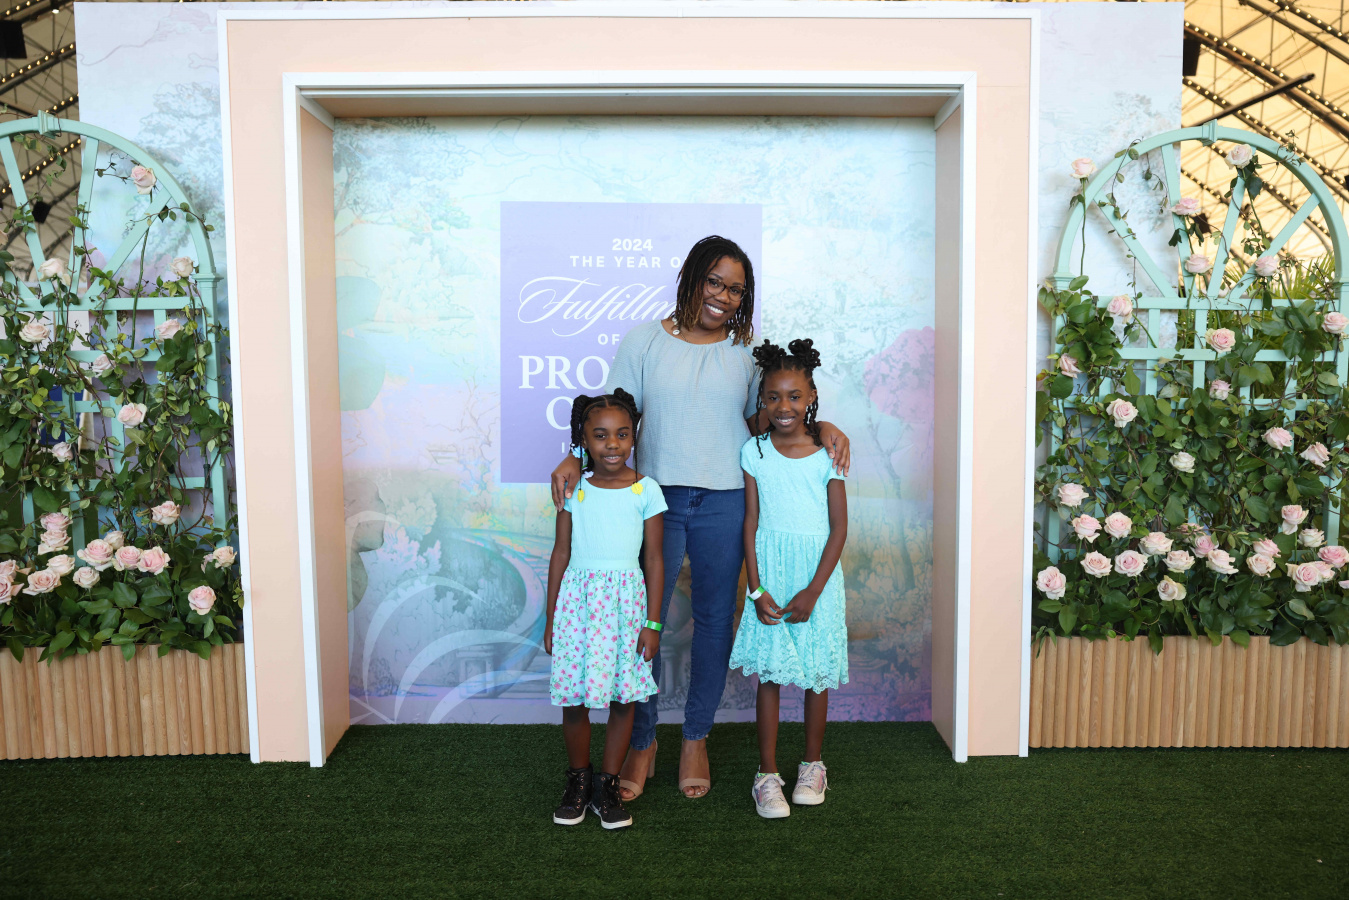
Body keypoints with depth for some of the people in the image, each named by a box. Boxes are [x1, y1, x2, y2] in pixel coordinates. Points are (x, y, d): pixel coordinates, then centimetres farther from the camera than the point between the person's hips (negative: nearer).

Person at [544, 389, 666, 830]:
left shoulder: (646, 491, -1)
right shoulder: (575, 490, 3)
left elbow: (654, 559, 1)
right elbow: (561, 553, 7)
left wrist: (653, 622, -1)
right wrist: (551, 618, 7)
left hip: (625, 600, -1)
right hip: (577, 599, 1)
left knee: (623, 697, 5)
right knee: (573, 698, 5)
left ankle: (608, 785, 22)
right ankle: (578, 780, 25)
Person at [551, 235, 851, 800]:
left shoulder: (746, 351, 8)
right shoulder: (644, 342, 4)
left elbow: (764, 421, 11)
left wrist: (821, 427, -5)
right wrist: (577, 459, -13)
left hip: (724, 503, 1)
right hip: (655, 497, -1)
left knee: (714, 619, 9)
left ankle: (696, 739, 27)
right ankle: (641, 743, 21)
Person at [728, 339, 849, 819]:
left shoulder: (827, 454, -4)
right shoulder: (754, 452, 0)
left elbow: (839, 528, -4)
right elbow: (751, 522, 1)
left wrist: (812, 591, -10)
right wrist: (756, 589, -6)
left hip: (817, 576, 0)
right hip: (770, 572, 1)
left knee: (817, 673, 9)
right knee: (769, 674, 3)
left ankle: (813, 766, 27)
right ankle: (767, 774, 13)